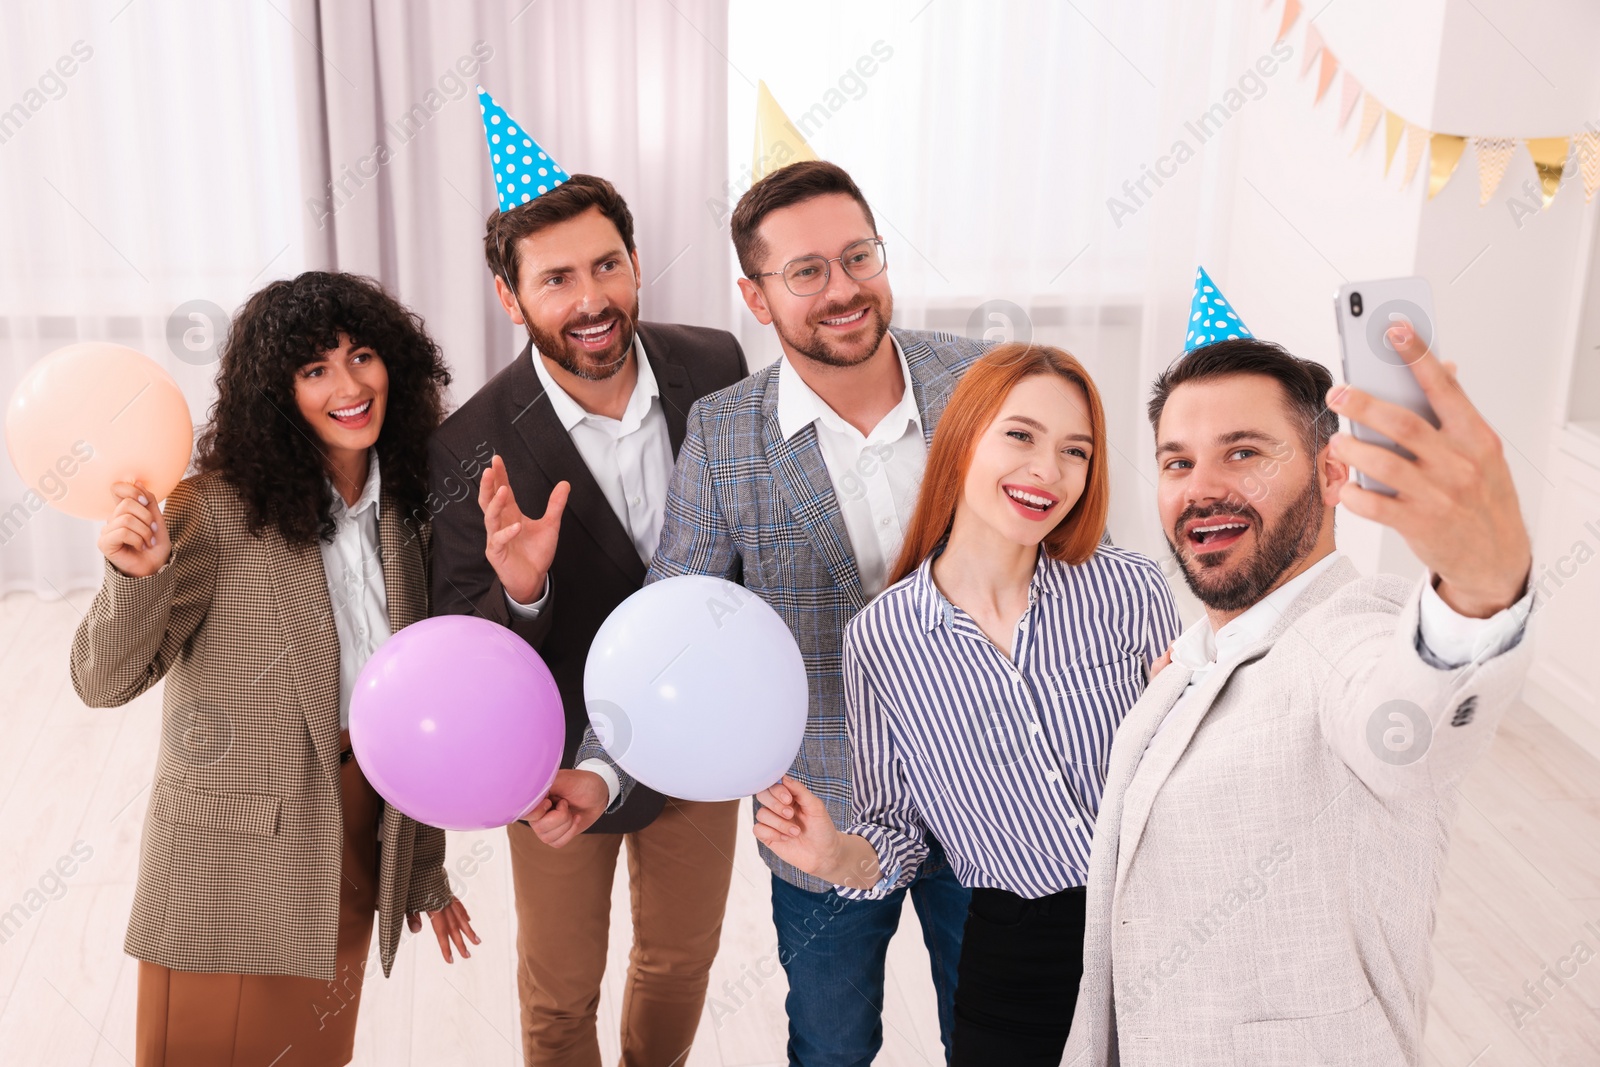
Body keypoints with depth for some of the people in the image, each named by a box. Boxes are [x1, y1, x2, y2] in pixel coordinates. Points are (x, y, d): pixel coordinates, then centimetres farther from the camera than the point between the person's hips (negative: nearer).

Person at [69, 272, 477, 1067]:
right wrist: (136, 574, -37)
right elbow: (105, 681, -17)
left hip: (354, 853, 5)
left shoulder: (402, 513, 4)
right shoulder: (217, 509, -13)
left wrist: (425, 870, 14)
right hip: (232, 863, -5)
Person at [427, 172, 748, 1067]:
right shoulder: (474, 453, -25)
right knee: (561, 995, 19)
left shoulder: (714, 367, -15)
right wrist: (519, 594, -40)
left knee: (683, 958, 26)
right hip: (563, 759, -3)